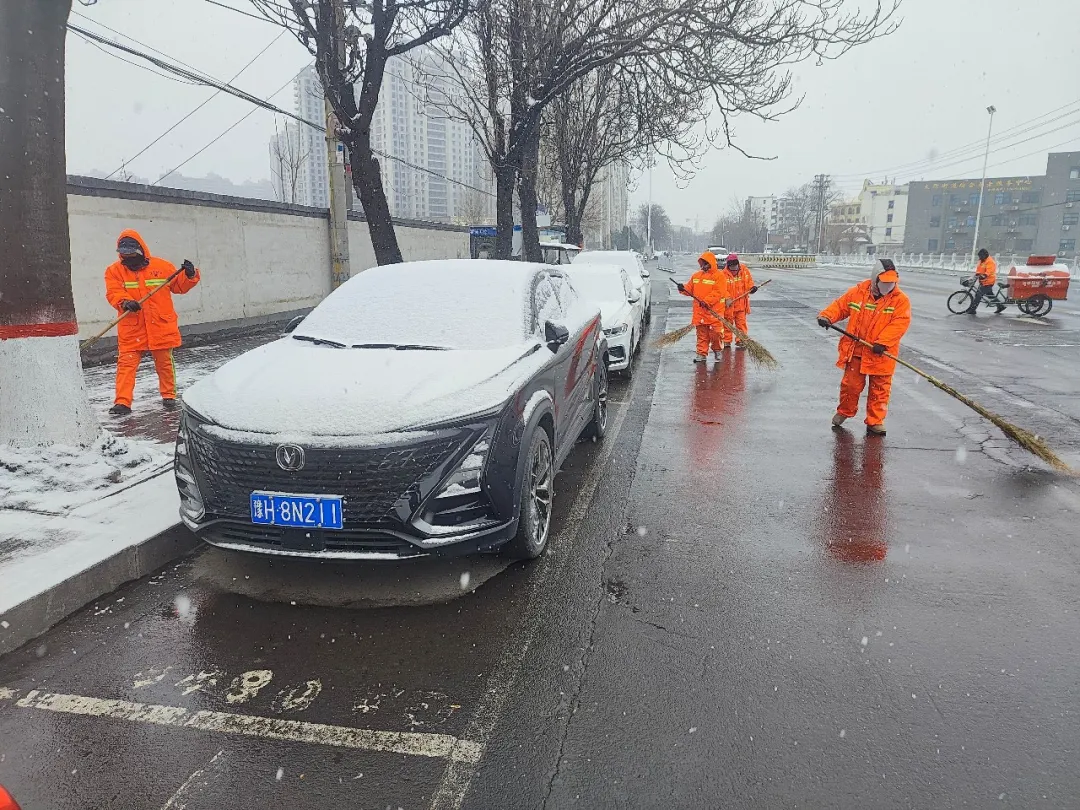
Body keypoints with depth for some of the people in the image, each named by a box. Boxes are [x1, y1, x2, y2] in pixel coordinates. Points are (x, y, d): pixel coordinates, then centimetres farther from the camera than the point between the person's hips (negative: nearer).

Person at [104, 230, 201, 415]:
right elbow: (113, 293, -8)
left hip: (161, 327, 0)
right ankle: (122, 402, -3)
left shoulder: (162, 266, 4)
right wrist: (125, 302, -28)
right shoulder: (115, 271, 4)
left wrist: (190, 276, -10)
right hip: (131, 329, 0)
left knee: (165, 363, 10)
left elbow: (180, 286, 9)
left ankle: (169, 395, 27)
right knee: (126, 364, -5)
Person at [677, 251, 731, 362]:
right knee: (702, 333, 7)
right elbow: (690, 289, 15)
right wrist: (683, 288, -8)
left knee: (715, 332, -2)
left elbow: (718, 293, -15)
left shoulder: (719, 276, -6)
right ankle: (702, 353, 13)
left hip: (715, 311, -5)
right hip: (699, 310, 5)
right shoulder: (696, 276, 13)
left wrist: (706, 301, -24)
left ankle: (717, 350, 22)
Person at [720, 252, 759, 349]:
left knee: (741, 322, 5)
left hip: (741, 303, 2)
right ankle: (727, 341, 18)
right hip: (728, 304, -2)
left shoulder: (745, 271, -1)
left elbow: (749, 282, 12)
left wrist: (752, 287, -8)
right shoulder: (724, 274, -12)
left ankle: (740, 341, 13)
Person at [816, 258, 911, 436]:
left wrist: (883, 342, -25)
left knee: (879, 388, 6)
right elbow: (840, 306, 10)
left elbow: (900, 323, -14)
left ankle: (875, 421, 17)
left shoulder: (901, 300, -5)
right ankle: (844, 411, 31)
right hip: (856, 351, 1)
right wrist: (827, 316, -11)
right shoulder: (857, 292, 1)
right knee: (851, 384, 7)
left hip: (881, 354, -1)